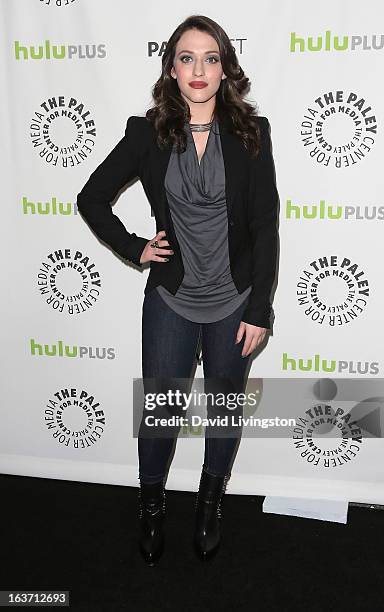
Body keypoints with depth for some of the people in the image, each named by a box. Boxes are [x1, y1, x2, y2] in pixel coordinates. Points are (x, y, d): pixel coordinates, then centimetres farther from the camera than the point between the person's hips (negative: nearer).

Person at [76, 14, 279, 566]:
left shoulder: (251, 133, -6)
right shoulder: (148, 133, -4)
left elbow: (265, 226, -7)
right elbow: (91, 198, 6)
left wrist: (260, 310, -9)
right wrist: (134, 248, -3)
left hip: (235, 302, 0)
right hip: (170, 300, 0)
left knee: (225, 412, 16)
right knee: (160, 414, 10)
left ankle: (211, 506, 41)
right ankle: (152, 510, 37)